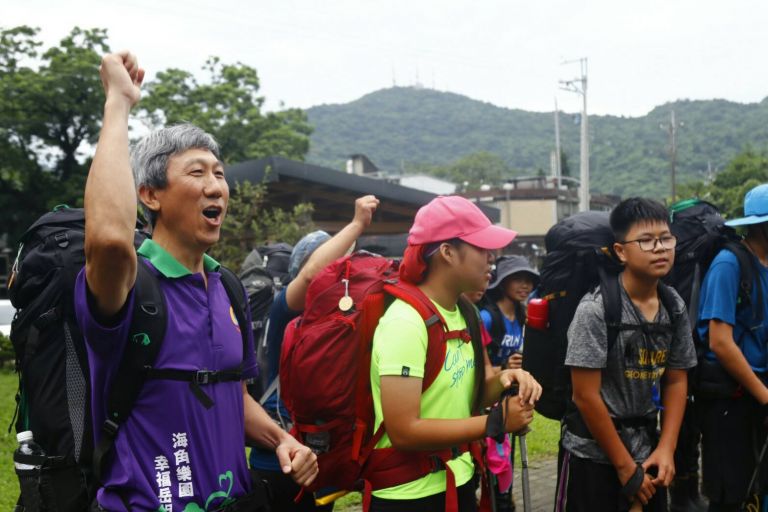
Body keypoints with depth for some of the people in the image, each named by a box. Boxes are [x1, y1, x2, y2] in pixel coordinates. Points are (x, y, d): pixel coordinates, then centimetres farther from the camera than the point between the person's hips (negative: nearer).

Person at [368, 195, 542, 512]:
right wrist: (497, 422, -21)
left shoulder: (465, 312, 3)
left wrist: (503, 380, -8)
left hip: (458, 481, 8)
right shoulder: (405, 322, -22)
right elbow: (403, 432, -26)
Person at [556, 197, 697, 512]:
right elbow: (586, 397, -17)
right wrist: (625, 467, -12)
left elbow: (676, 381, 8)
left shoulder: (674, 307, 0)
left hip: (647, 451, 6)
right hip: (594, 455, -5)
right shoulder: (595, 310, -18)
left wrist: (666, 449, -2)